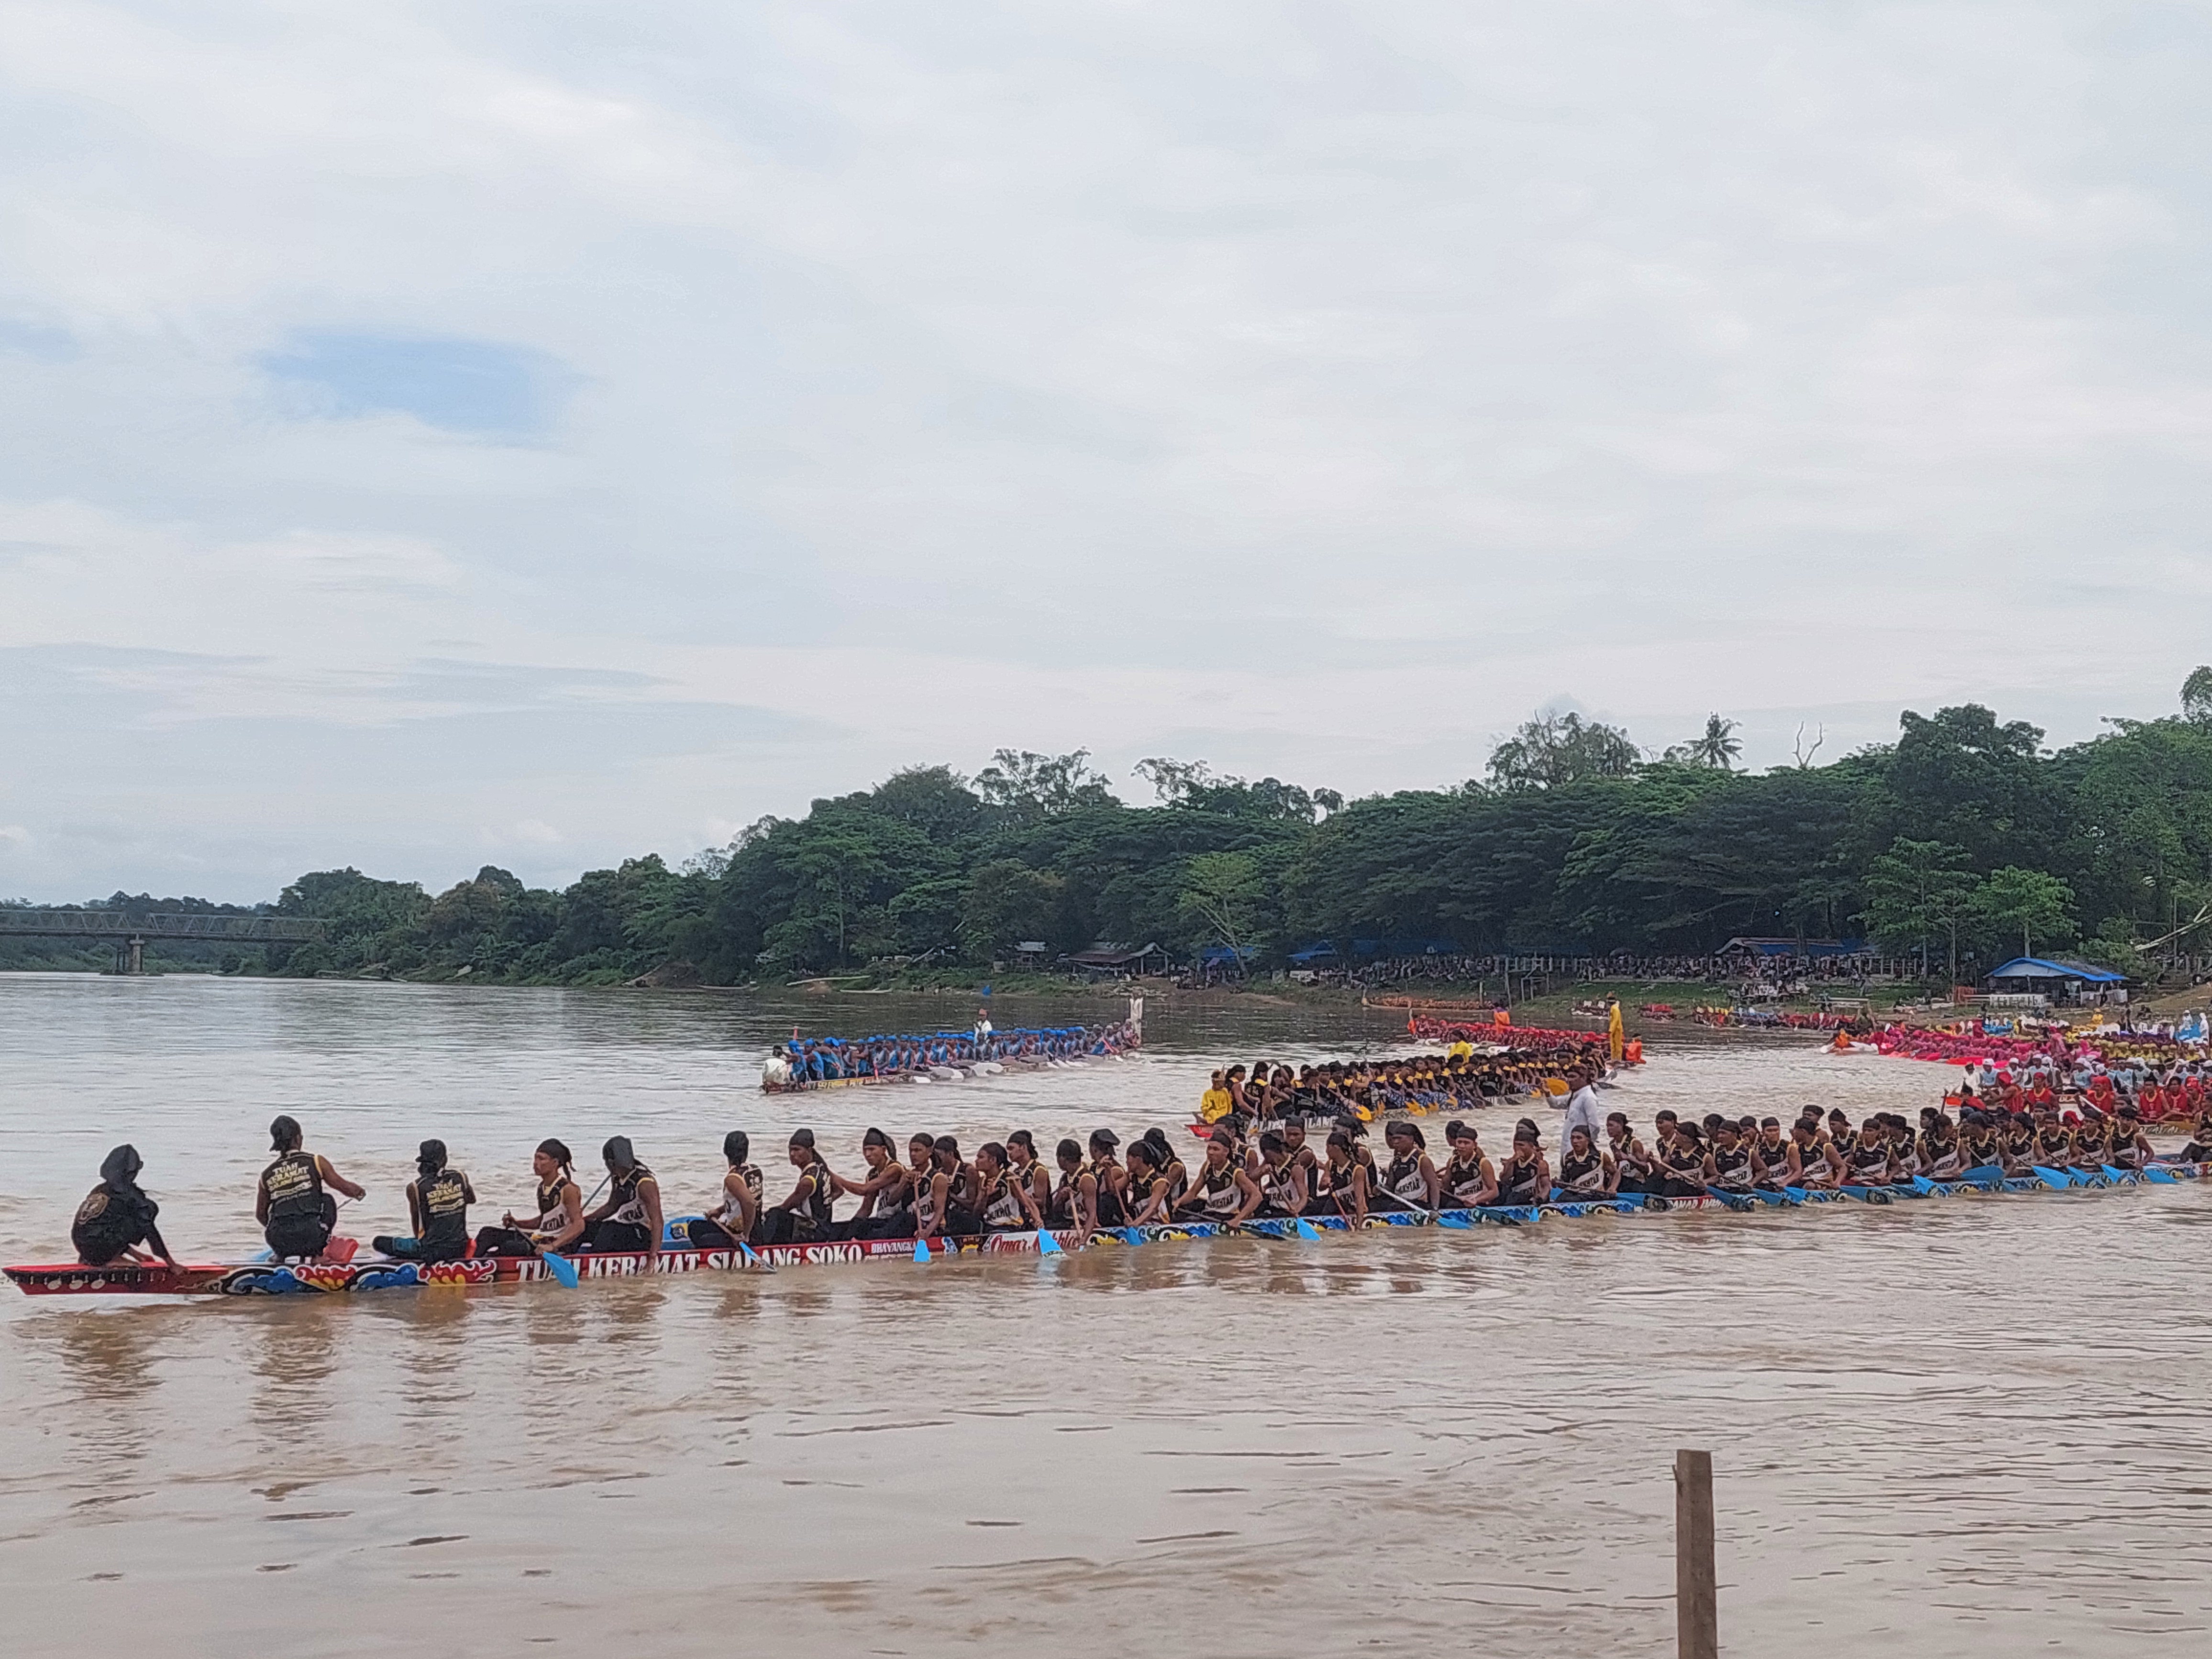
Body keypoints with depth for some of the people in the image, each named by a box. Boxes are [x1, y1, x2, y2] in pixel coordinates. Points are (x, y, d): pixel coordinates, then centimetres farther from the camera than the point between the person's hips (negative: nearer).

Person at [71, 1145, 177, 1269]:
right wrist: (172, 1264, 0)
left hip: (84, 1249, 8)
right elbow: (150, 1231, -5)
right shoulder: (128, 1194, -7)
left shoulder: (99, 1190, 15)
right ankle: (113, 1259, -6)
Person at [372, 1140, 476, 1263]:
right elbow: (472, 1200, 19)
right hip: (461, 1248, 5)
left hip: (432, 1251, -5)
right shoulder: (460, 1177, -2)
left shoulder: (415, 1188, -12)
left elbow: (415, 1221, 2)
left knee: (378, 1242, 5)